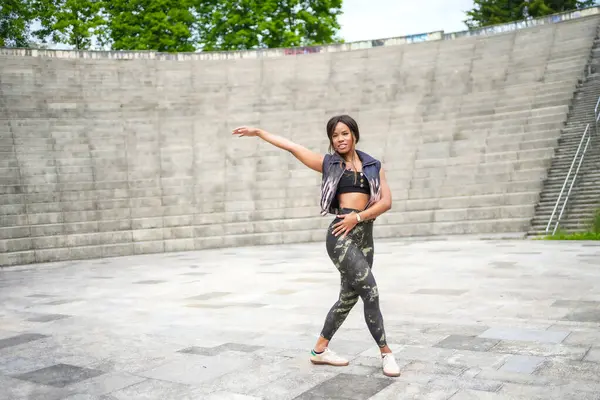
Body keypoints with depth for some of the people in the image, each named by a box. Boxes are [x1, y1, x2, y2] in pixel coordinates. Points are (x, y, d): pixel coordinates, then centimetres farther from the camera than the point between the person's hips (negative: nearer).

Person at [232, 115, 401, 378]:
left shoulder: (373, 166, 13)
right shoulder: (329, 163, 8)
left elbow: (386, 201, 3)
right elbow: (292, 147, 12)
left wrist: (358, 217, -10)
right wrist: (258, 132, 15)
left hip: (365, 236, 5)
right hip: (341, 235, -5)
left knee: (348, 297, 10)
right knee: (370, 293, -11)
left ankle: (320, 350, 26)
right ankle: (386, 352, 3)